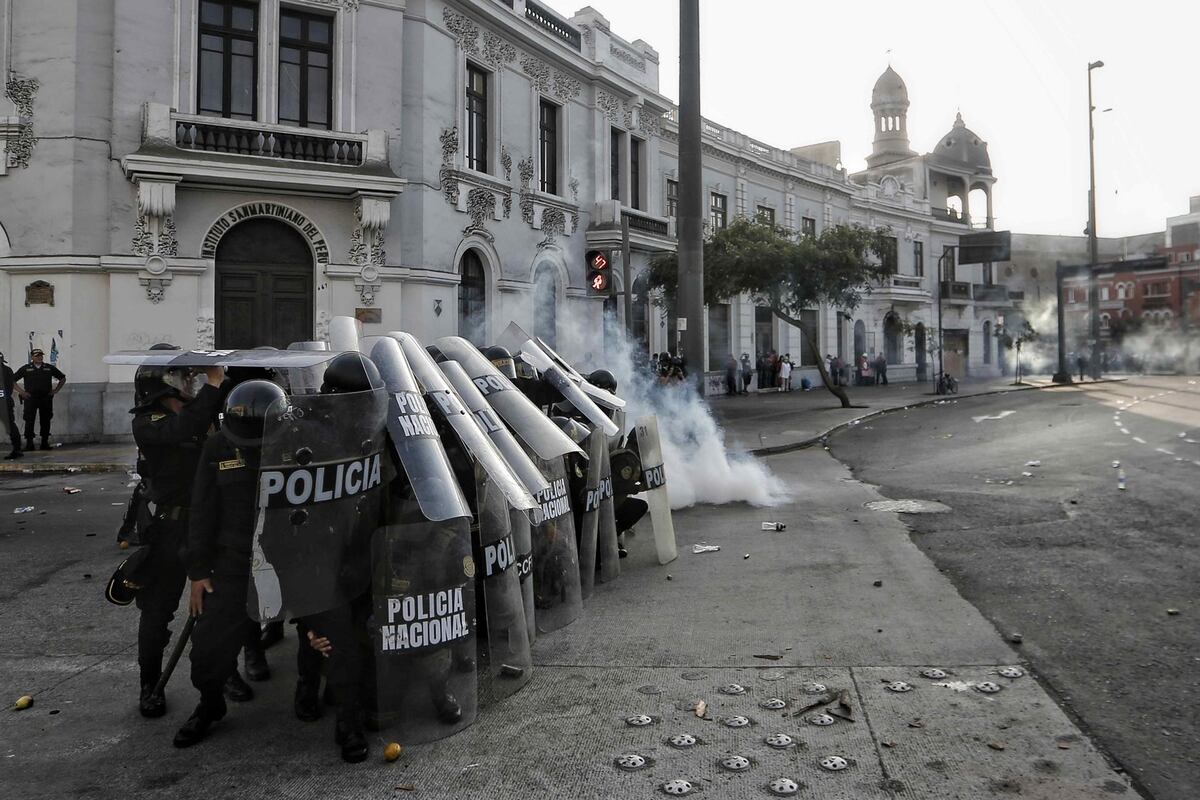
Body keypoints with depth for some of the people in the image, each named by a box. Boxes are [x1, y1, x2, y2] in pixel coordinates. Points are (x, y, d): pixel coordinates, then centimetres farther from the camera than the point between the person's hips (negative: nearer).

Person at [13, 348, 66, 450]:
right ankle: (29, 443, -2)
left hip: (46, 398, 2)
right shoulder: (26, 368, 5)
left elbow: (62, 378, 19)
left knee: (46, 421, 4)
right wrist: (21, 391, -2)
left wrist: (56, 390, 10)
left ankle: (45, 443, 12)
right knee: (29, 421, -5)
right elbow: (12, 380, 7)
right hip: (30, 398, -2)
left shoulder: (50, 368, 9)